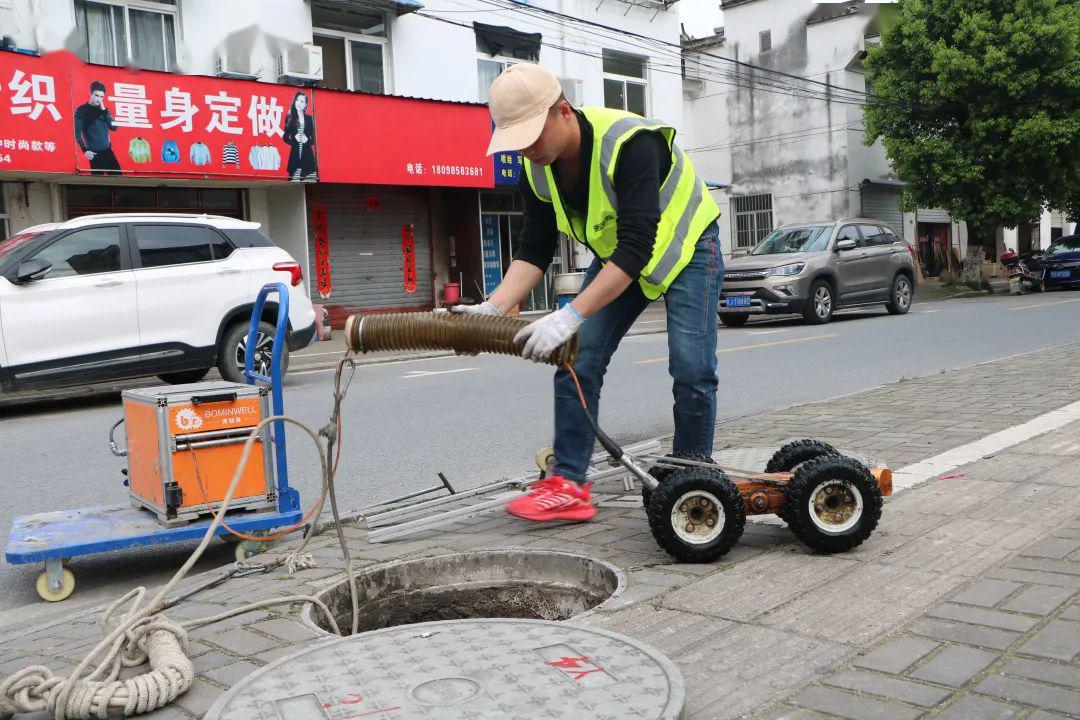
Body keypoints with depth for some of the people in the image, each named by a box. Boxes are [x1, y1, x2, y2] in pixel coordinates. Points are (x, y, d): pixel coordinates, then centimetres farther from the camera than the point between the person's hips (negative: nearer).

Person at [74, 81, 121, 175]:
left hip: (108, 151, 5)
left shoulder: (103, 110, 13)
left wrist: (104, 110, -6)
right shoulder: (81, 110, -2)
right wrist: (85, 150, -15)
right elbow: (77, 132, -6)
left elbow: (113, 127, 1)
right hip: (94, 153, -5)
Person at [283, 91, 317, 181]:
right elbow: (285, 137, 9)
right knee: (295, 180, -11)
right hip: (295, 154, 0)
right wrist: (294, 139, -10)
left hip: (307, 155, 1)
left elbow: (313, 138, 12)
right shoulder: (290, 118, 8)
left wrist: (307, 140, -8)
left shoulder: (309, 119, 11)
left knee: (310, 180, -12)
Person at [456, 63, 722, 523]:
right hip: (615, 255, 6)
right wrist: (492, 308, -25)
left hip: (684, 246, -6)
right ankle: (568, 485, -3)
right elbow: (535, 250, -10)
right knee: (577, 360, -7)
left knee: (691, 369, -13)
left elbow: (636, 248, -42)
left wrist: (571, 316, -48)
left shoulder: (629, 144, -37)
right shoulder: (537, 168, -15)